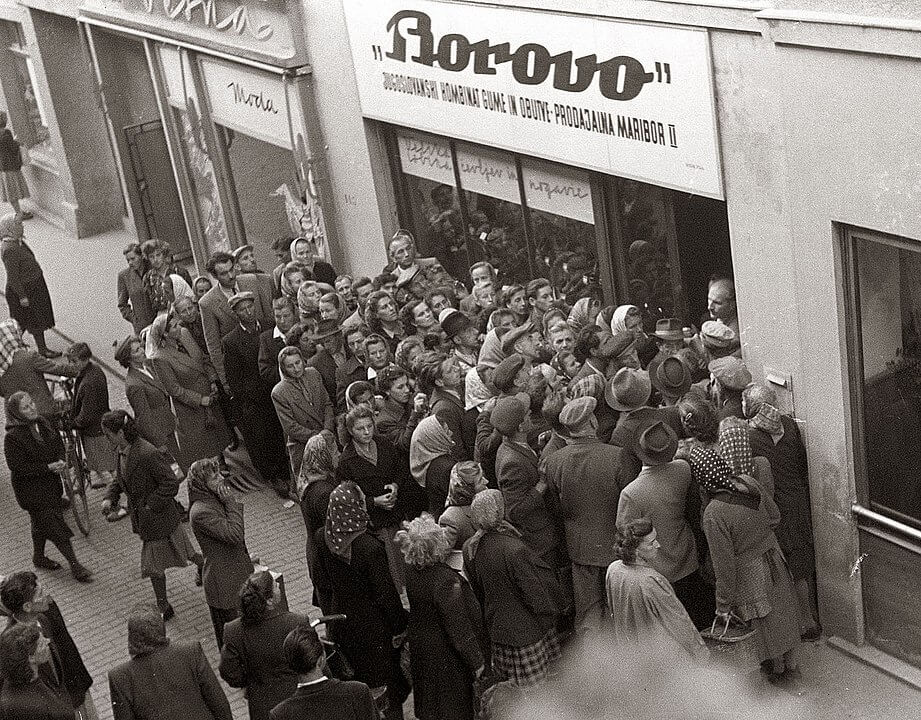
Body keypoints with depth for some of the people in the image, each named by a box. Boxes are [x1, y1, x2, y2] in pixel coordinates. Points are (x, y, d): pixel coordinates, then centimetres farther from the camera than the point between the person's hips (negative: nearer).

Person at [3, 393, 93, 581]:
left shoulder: (42, 423, 0)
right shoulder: (12, 437, -23)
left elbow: (58, 443, 11)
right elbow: (17, 466, -23)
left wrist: (60, 461, -10)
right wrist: (48, 467, -24)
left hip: (50, 482, 7)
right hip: (30, 488, -7)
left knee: (41, 522, 22)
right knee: (55, 525, -6)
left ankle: (38, 557, 41)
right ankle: (74, 564, 0)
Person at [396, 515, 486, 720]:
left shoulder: (411, 571, -13)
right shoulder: (446, 579, -34)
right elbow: (459, 627, -26)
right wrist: (477, 660, -15)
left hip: (419, 642, 7)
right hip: (447, 653, -7)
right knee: (454, 703, 15)